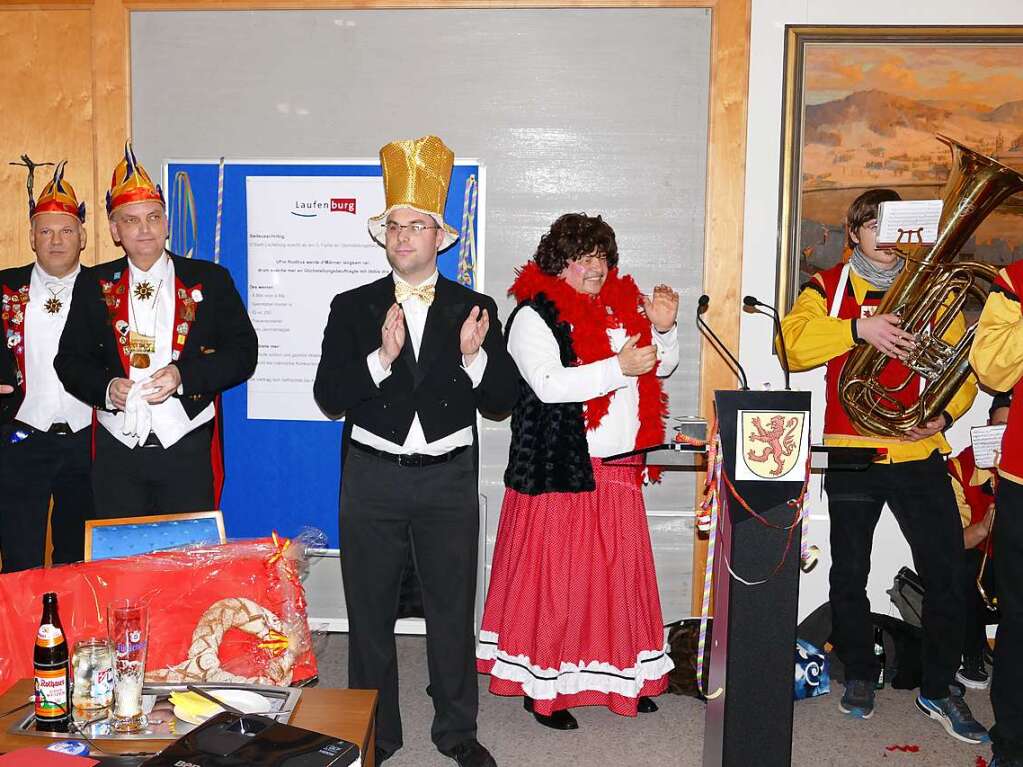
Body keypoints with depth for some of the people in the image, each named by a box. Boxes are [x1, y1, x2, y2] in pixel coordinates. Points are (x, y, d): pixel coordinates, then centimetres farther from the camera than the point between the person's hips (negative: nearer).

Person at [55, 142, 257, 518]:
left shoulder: (209, 279, 3)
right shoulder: (94, 285, 8)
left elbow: (243, 352, -2)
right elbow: (70, 359, 9)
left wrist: (183, 375, -16)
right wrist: (106, 388, -11)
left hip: (187, 449, -1)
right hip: (117, 450, 2)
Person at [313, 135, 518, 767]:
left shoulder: (476, 309, 1)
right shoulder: (353, 308, 1)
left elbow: (503, 402, -2)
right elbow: (330, 398, -7)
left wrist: (475, 356, -20)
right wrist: (381, 357, -22)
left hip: (449, 479, 0)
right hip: (372, 478, 1)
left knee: (453, 610, 11)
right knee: (370, 613, 12)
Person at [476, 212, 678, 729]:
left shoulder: (623, 306, 12)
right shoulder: (535, 315, -8)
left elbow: (660, 366, 18)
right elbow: (549, 384, -21)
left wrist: (663, 329, -1)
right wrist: (619, 368, -23)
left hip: (617, 471, 6)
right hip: (559, 470, -6)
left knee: (618, 572, 12)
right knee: (553, 576, 1)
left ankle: (620, 677, 26)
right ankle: (541, 687, 14)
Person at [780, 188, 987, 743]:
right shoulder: (829, 287, 5)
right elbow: (792, 342, -14)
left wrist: (946, 413, -11)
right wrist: (858, 328, -26)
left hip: (920, 453, 1)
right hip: (852, 451, -1)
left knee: (948, 573, -2)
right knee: (849, 573, 10)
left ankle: (939, 688, 15)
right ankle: (859, 675, 29)